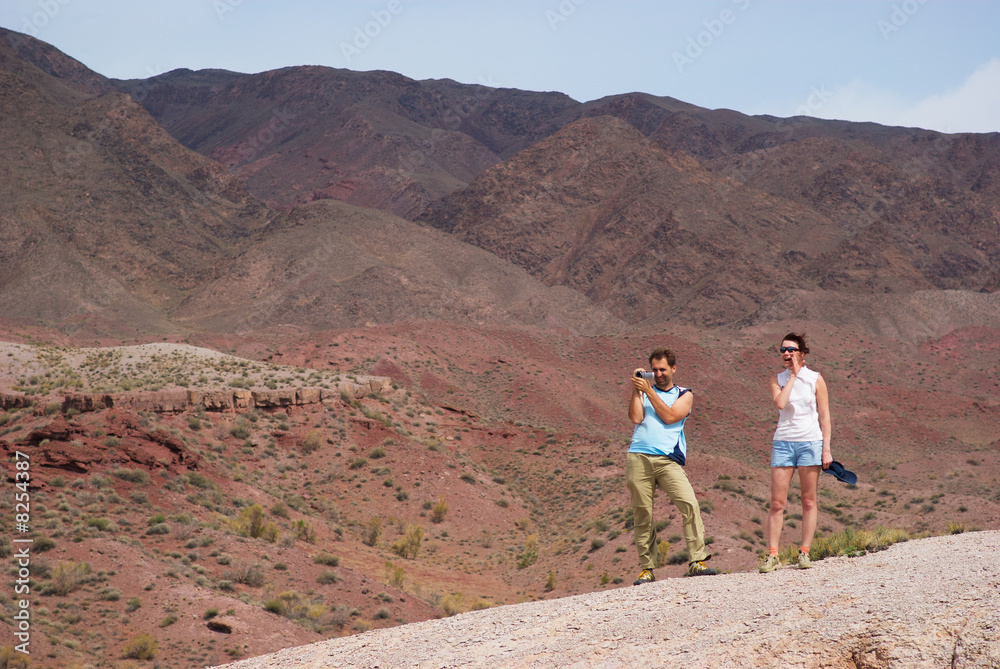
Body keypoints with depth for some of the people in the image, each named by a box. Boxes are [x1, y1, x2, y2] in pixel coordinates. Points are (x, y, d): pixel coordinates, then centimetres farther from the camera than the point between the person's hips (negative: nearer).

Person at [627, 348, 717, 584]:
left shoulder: (684, 395, 15)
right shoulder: (643, 391, 19)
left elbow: (669, 416, -3)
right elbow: (636, 418, 3)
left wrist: (648, 390, -2)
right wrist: (636, 390, 1)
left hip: (668, 460, -1)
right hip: (638, 458, 1)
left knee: (689, 504, -18)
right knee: (642, 513, 0)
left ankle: (697, 562, -15)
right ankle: (647, 568, 7)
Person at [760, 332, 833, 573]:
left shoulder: (815, 379, 2)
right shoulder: (777, 379, 6)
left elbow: (824, 416, 3)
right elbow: (780, 403, -14)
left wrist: (826, 449, -4)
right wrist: (793, 375, -7)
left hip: (810, 443, -1)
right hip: (783, 442, 1)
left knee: (808, 501, 3)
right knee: (777, 502, -4)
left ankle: (804, 553, 9)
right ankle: (773, 555, -1)